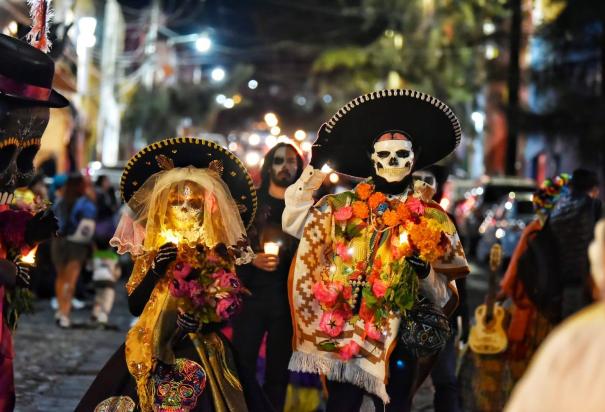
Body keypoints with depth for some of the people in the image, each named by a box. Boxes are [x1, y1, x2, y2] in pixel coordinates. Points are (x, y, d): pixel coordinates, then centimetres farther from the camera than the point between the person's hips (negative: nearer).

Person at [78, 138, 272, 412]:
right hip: (153, 347, 2)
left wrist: (203, 320, -20)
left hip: (201, 350, -1)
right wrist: (156, 271, -11)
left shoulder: (215, 255, 2)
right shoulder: (151, 251, 6)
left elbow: (227, 307, -2)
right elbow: (134, 306, 0)